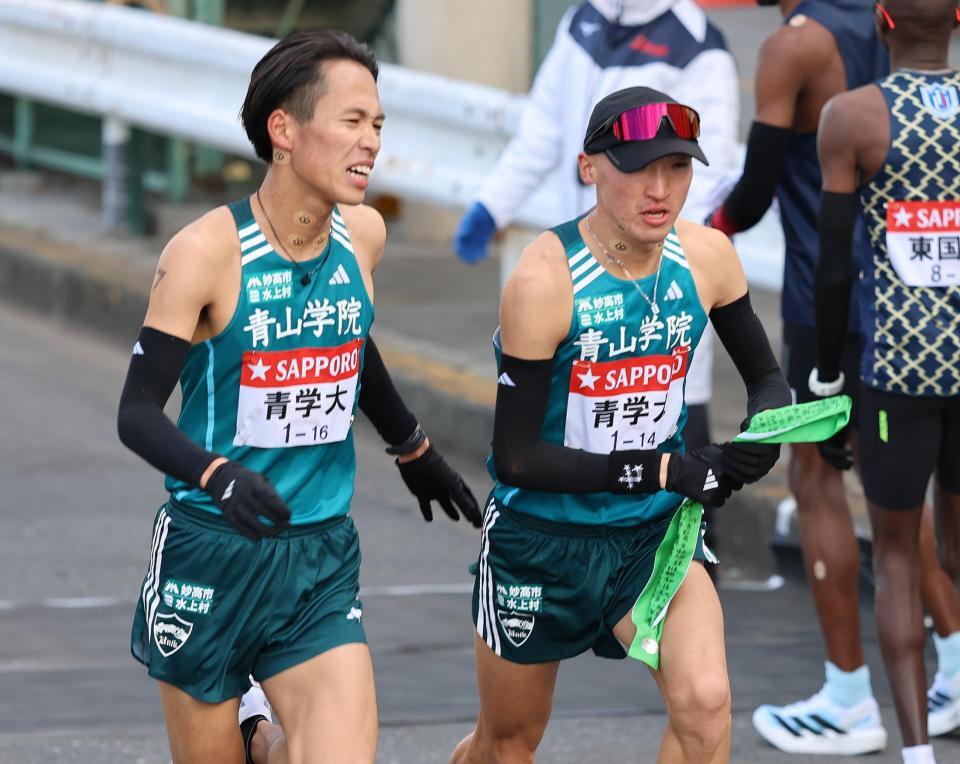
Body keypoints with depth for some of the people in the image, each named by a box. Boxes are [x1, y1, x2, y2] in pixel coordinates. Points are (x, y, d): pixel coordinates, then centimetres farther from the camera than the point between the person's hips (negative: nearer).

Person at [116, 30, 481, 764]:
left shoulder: (363, 234, 2)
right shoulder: (207, 251, -15)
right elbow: (138, 412, -16)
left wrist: (413, 449, 36)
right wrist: (218, 476, -34)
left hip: (323, 562, 4)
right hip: (212, 556, -4)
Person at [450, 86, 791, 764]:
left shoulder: (707, 257, -8)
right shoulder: (544, 280, -23)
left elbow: (766, 376, 9)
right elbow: (516, 457, -22)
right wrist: (666, 469, -27)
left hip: (658, 531, 3)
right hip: (544, 537, -3)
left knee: (705, 703, -23)